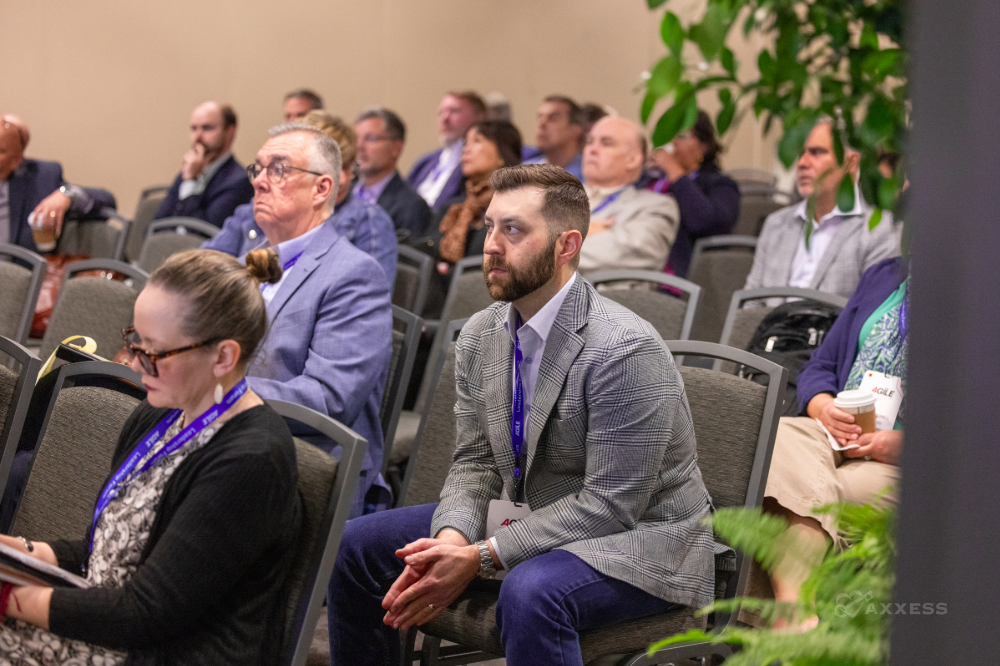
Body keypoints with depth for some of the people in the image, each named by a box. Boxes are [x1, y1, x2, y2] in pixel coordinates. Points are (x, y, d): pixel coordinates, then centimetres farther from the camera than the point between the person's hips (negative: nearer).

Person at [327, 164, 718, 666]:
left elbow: (611, 503, -24)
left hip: (638, 536, -8)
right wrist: (451, 537, -18)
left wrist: (481, 558, -27)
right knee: (356, 545, 2)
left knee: (531, 594, -40)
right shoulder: (480, 336, 1)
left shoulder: (625, 351, -24)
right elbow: (475, 462, 5)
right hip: (531, 516, 8)